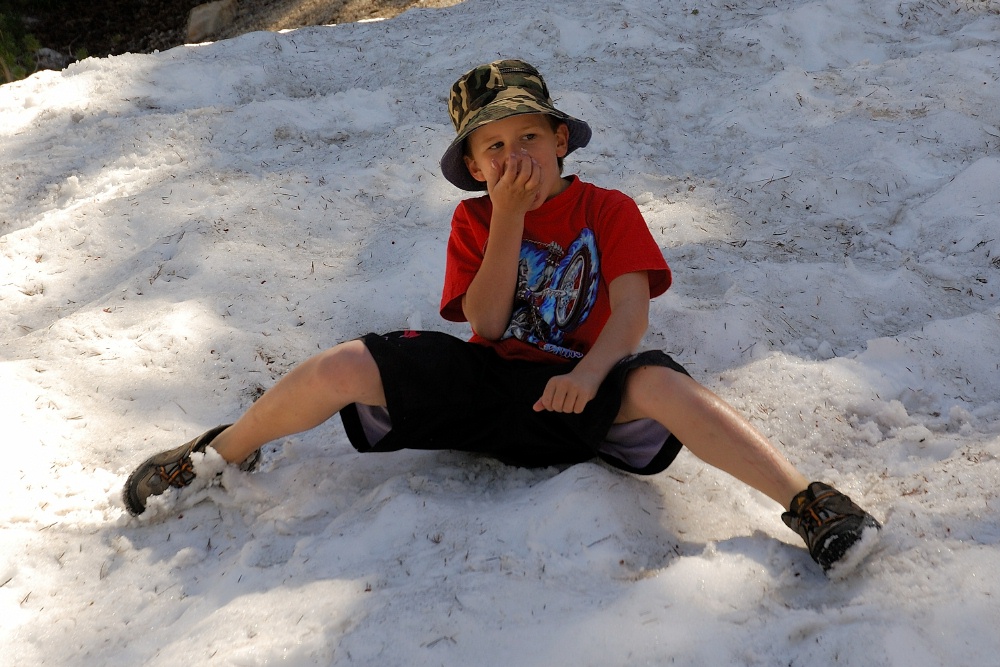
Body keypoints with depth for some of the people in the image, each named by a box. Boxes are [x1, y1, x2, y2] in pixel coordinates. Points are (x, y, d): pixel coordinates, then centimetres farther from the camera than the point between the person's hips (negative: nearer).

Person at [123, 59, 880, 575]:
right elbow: (487, 322, -2)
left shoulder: (609, 210, 6)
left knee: (660, 384, -36)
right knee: (341, 367, -16)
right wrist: (509, 215, -9)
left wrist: (589, 373, -28)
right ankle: (222, 455, 8)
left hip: (573, 391, -2)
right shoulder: (474, 219, 11)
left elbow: (631, 309, -8)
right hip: (483, 381, 3)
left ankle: (809, 502, -39)